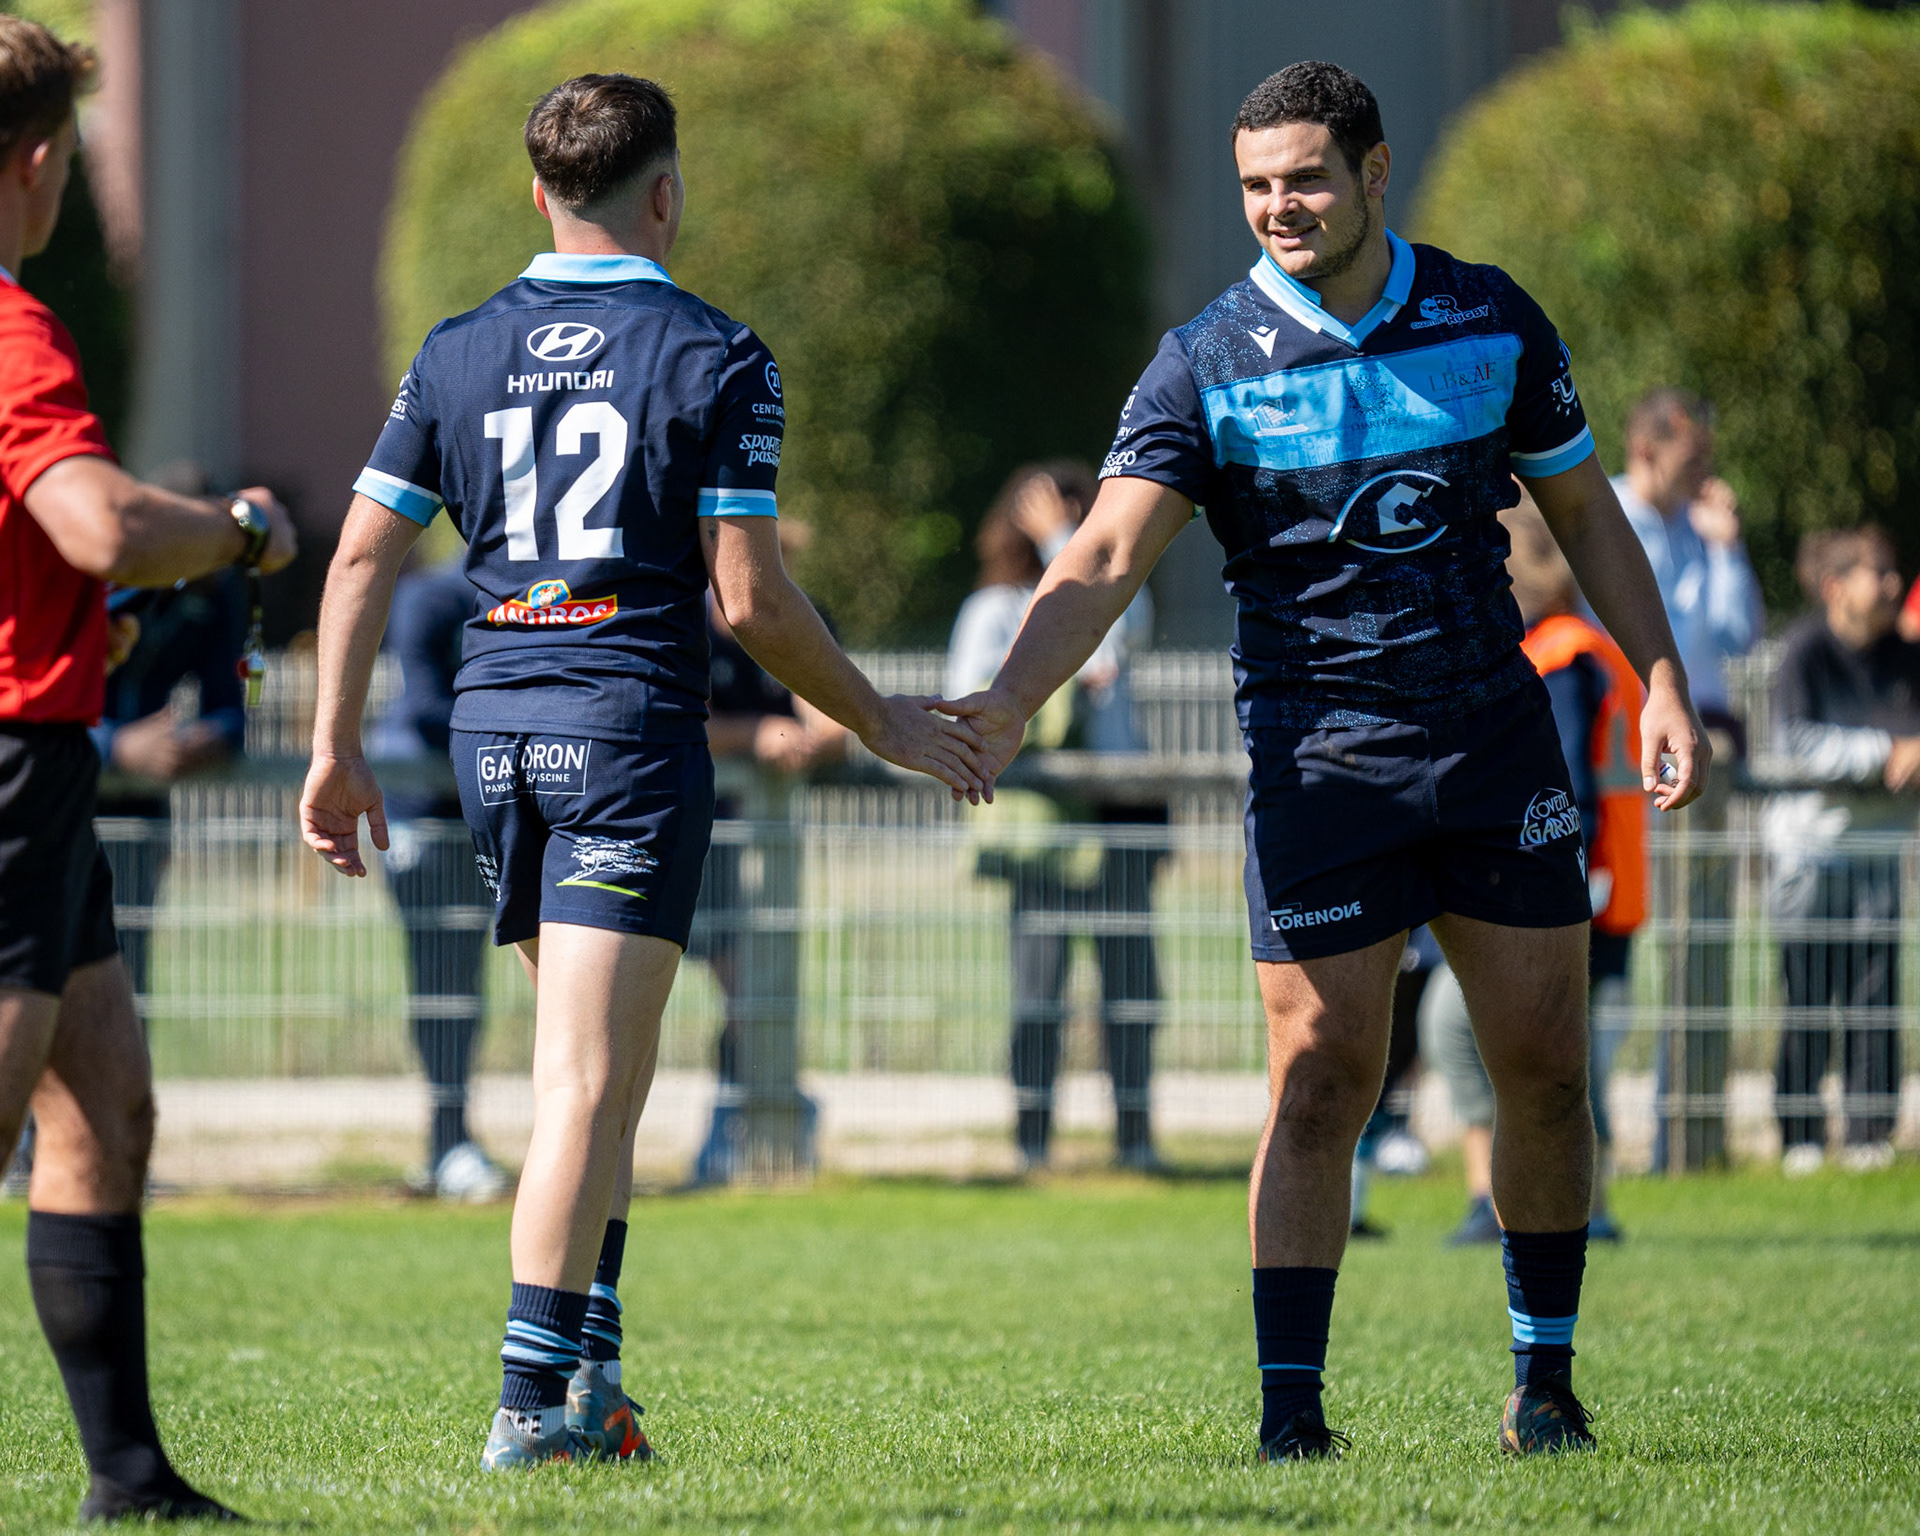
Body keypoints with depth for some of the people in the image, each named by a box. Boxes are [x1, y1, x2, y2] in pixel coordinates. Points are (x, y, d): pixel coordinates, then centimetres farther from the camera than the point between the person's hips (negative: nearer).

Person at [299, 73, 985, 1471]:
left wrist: (337, 749, 11)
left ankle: (588, 1361, 14)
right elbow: (750, 597, -9)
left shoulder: (457, 353, 8)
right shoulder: (715, 359, -5)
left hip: (494, 725, 5)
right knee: (591, 1079, -8)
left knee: (596, 1070, 20)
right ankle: (537, 1399, -13)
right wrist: (882, 723, 3)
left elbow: (364, 556, 5)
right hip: (634, 726, -5)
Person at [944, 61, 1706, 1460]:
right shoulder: (1209, 365, -6)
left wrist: (1663, 681, 5)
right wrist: (1013, 699, -30)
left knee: (1545, 1071, 4)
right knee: (1321, 1084, -7)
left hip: (1498, 735, 3)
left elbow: (1584, 509, 13)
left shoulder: (1491, 322, 3)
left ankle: (1546, 1380, 19)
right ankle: (1291, 1408, -2)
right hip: (1319, 758, -3)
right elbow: (1110, 556, -14)